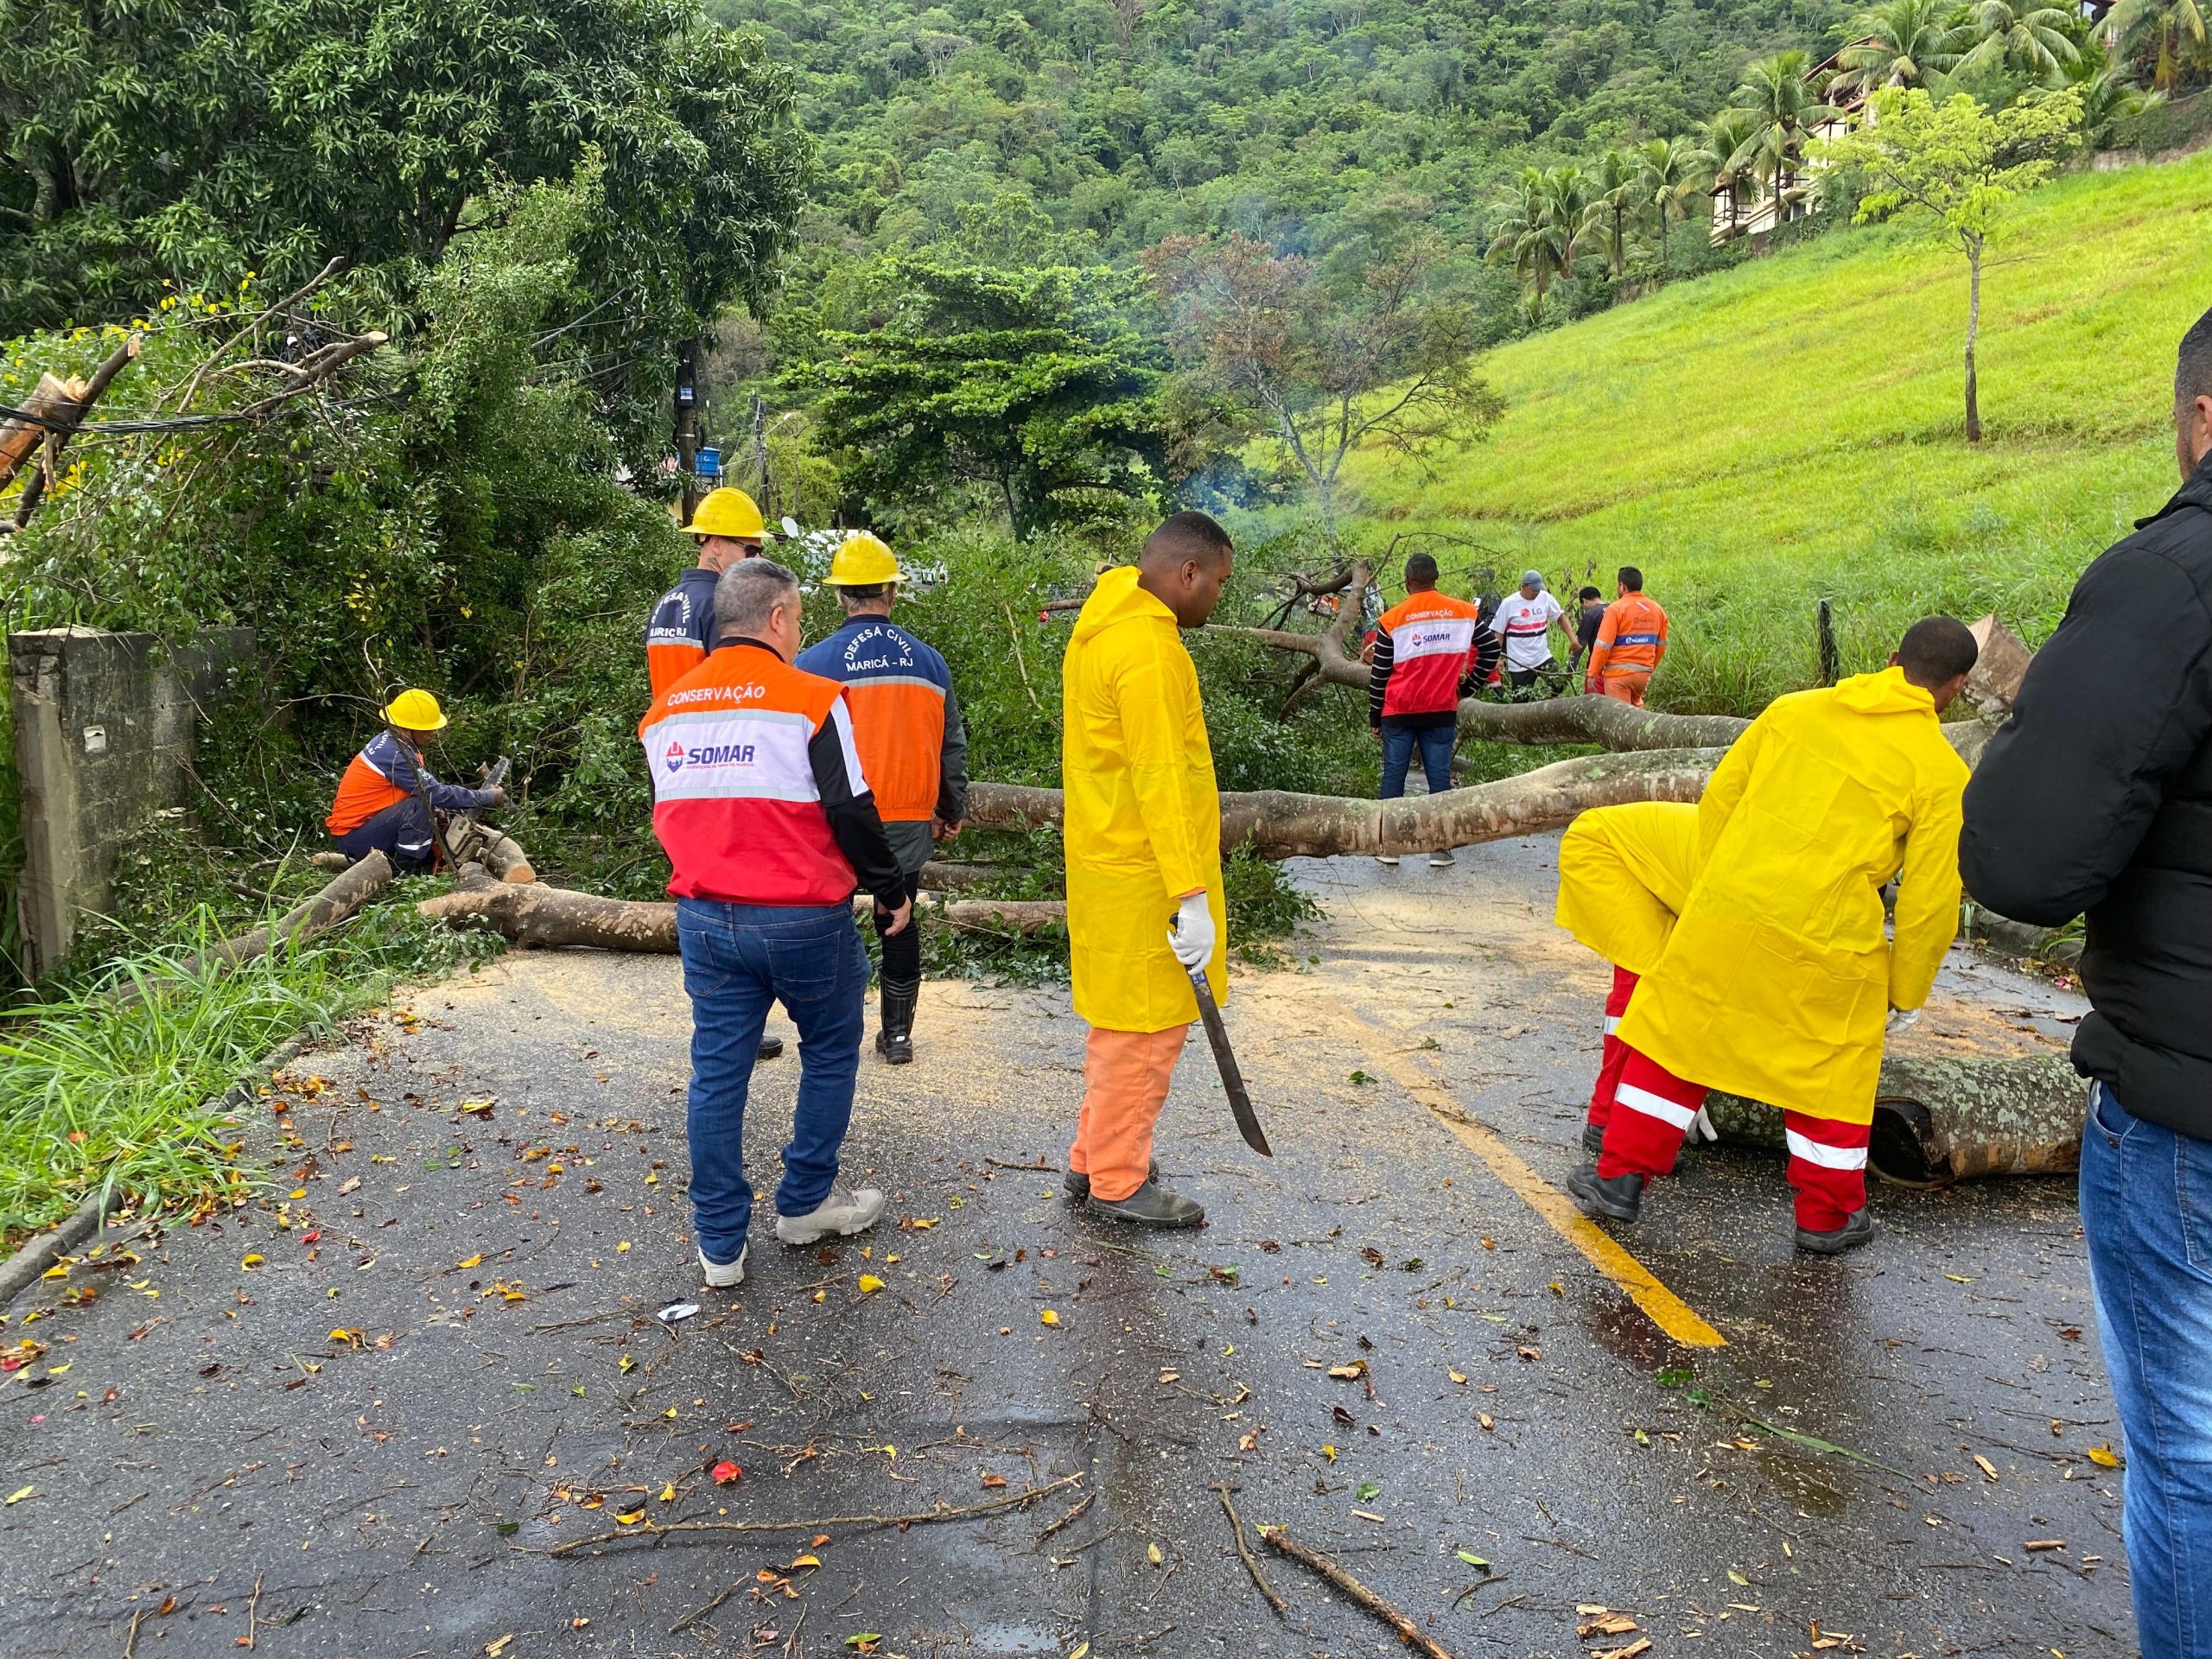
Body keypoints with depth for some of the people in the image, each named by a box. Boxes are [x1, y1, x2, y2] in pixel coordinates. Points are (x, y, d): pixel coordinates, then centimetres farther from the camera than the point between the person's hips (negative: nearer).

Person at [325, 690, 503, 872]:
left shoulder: (387, 740, 5)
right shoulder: (395, 754, -23)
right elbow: (436, 794, -23)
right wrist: (486, 797, -16)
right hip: (355, 837, -10)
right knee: (421, 806, -24)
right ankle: (404, 872, -17)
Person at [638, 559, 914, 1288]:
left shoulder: (665, 711, 8)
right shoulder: (811, 700, -11)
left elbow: (667, 817, 17)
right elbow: (851, 812, -12)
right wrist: (890, 891, 1)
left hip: (704, 919, 5)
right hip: (802, 919, -5)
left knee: (717, 1072, 10)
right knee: (830, 1052, 17)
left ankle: (720, 1246, 16)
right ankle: (806, 1202, 26)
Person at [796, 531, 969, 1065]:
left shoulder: (815, 663, -8)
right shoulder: (929, 663, 2)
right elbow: (952, 746, 11)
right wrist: (951, 812, 24)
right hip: (909, 825, 3)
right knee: (900, 926, 15)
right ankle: (897, 1034, 21)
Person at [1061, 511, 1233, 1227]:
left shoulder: (1102, 625, 12)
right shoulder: (1149, 647, -21)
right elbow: (1159, 781, -25)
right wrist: (1191, 895, -23)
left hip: (1109, 862, 10)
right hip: (1143, 877, -10)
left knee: (1121, 1019, 20)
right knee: (1145, 1028, 2)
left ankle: (1095, 1156, 32)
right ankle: (1118, 1183, 15)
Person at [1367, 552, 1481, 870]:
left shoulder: (1391, 620, -5)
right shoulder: (1466, 612, 1)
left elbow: (1379, 674, -2)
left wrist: (1374, 718, 7)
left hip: (1399, 712, -1)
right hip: (1442, 712, 1)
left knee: (1393, 775, 7)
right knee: (1439, 777, 6)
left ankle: (1388, 847, 9)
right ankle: (1440, 848, 8)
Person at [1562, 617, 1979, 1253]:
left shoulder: (1794, 709, 6)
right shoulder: (1941, 771, -2)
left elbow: (1719, 798, 11)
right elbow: (1930, 897, -2)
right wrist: (1905, 988, 11)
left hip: (1723, 914, 3)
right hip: (1824, 942, -2)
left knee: (1678, 1038, 15)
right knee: (1831, 1075, 16)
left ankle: (1620, 1177, 22)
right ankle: (1827, 1215, 31)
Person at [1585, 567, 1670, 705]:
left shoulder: (1616, 608, -11)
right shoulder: (1657, 609, 8)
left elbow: (1603, 646, -14)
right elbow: (1661, 645, 14)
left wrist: (1592, 674, -8)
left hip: (1619, 673, -6)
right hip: (1644, 673, 6)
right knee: (1636, 709, 23)